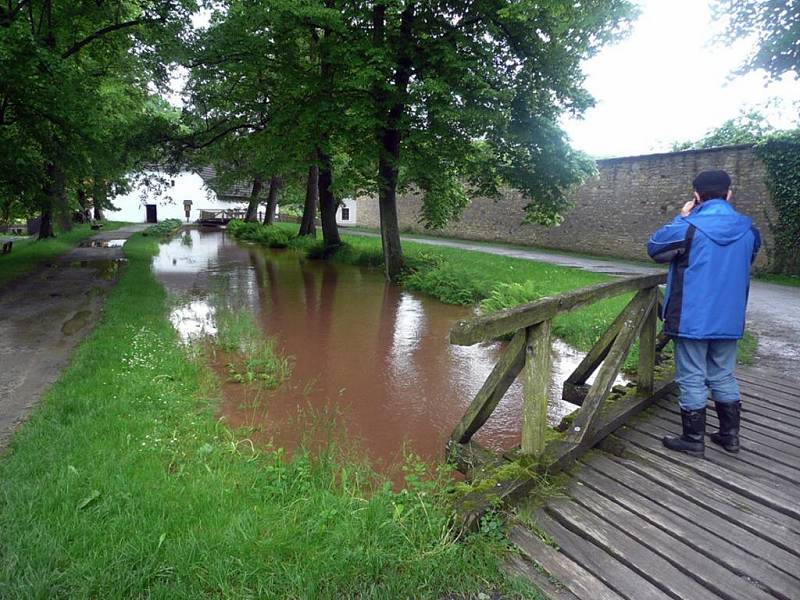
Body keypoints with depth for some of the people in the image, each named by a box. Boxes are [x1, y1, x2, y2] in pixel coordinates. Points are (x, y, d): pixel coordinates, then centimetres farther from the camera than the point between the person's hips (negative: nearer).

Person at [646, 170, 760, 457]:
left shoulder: (688, 227, -15)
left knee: (692, 380, 5)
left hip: (692, 319, -5)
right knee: (724, 376, 18)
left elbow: (654, 247, 0)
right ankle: (730, 434, 28)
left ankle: (694, 439, 14)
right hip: (729, 319, 5)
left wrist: (681, 218, 7)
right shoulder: (747, 230, 2)